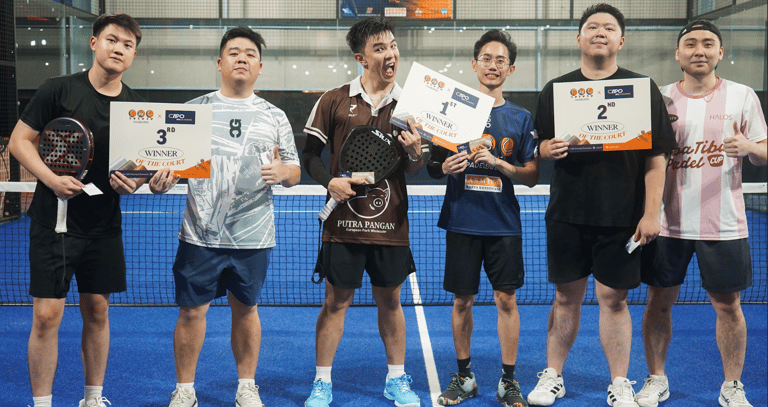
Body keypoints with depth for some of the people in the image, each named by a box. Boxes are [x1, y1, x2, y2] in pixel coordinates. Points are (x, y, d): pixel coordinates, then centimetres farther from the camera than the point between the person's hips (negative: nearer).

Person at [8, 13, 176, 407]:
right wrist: (51, 178, -18)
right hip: (55, 220, -3)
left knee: (97, 311, 11)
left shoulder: (136, 105, 5)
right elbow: (19, 141, -2)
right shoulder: (58, 89, -5)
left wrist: (134, 181, -10)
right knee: (46, 315, -4)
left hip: (104, 224, 4)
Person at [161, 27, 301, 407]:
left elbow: (295, 171, 10)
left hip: (253, 236, 1)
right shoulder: (193, 110, 6)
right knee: (191, 310, 3)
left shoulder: (275, 116, 8)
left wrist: (283, 171, -13)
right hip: (200, 234, -1)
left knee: (246, 309, 12)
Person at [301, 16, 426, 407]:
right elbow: (310, 154, 4)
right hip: (343, 222, -1)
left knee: (390, 300, 11)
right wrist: (330, 181, -13)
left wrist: (414, 153, -15)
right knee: (336, 301, 5)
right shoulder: (335, 100, 0)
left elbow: (414, 170, 6)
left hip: (391, 224, 2)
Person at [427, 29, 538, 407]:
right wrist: (445, 168, -16)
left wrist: (499, 164, -15)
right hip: (462, 221, 0)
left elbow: (532, 176, 2)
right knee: (462, 301, 6)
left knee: (507, 299, 2)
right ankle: (463, 377, 22)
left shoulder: (521, 117, 4)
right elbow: (432, 165, 6)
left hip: (504, 223, 0)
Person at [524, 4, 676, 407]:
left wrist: (651, 213, -7)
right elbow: (539, 146, 13)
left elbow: (656, 156, -1)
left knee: (614, 299, 4)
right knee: (566, 297, 9)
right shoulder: (555, 89, 7)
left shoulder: (643, 88, 1)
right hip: (567, 215, 2)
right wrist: (548, 149, -12)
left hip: (621, 218, -1)